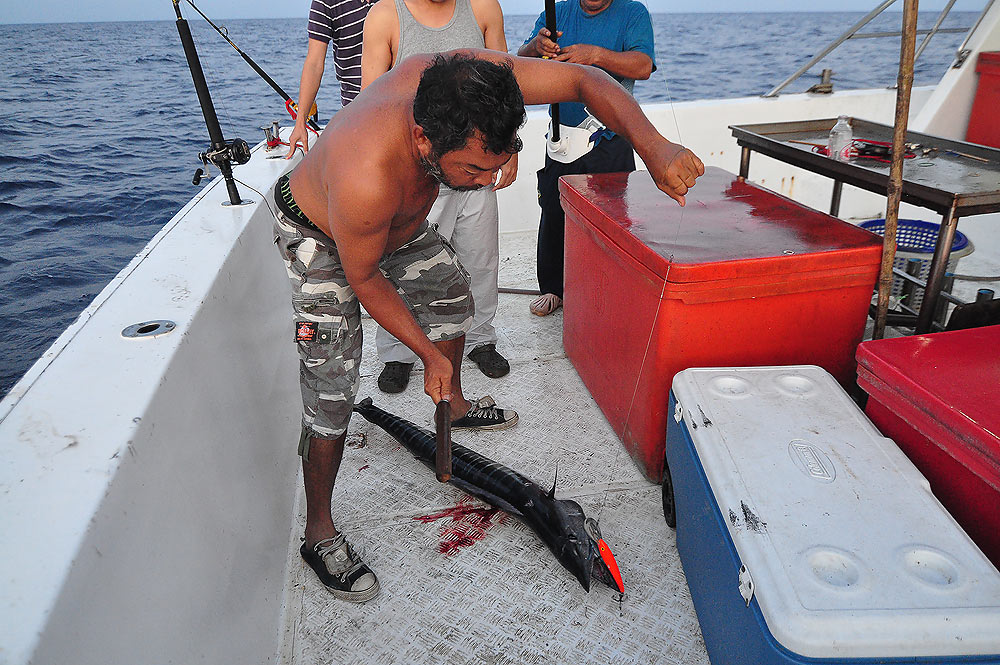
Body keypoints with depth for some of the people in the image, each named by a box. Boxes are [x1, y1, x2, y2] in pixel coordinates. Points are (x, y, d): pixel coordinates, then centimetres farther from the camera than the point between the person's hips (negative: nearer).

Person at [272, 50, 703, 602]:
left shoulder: (464, 81, -32)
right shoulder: (365, 178, -46)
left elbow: (587, 81, -24)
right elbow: (363, 278, -27)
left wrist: (653, 146, -40)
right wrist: (429, 354, -18)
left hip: (397, 223, 7)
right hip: (319, 238, -6)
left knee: (452, 296, 16)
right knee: (333, 390, -10)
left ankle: (454, 407, 44)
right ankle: (318, 533, 8)